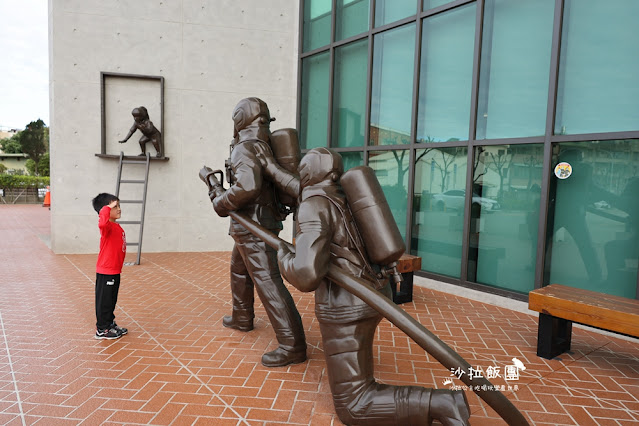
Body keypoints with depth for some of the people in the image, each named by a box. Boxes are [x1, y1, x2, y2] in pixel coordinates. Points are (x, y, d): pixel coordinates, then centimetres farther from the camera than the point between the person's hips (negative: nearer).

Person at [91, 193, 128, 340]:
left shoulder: (117, 227, 9)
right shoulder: (107, 226, -19)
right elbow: (102, 223, -46)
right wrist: (108, 208, -38)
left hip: (115, 271, 9)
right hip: (106, 272, -9)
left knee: (112, 300, 21)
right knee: (104, 300, 4)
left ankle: (110, 323, 35)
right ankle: (102, 329, 16)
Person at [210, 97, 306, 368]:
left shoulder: (245, 147, -16)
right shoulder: (263, 145, 12)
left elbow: (247, 186, -30)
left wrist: (220, 204, -15)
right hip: (252, 226, 10)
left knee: (268, 282, -11)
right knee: (238, 271, 27)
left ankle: (292, 346, -8)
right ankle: (242, 318, 44)